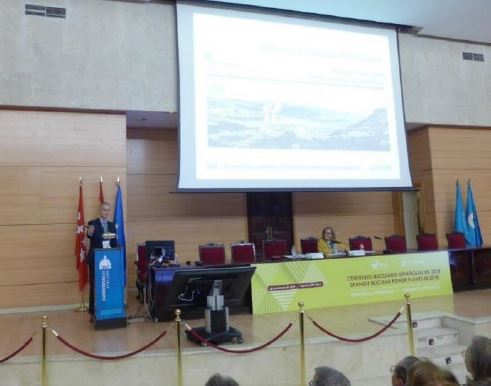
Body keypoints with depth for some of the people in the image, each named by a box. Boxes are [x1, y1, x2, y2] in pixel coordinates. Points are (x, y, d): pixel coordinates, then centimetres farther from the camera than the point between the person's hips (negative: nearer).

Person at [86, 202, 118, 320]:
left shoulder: (112, 225, 10)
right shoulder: (92, 223, -5)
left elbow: (114, 243, 10)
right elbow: (90, 236, -25)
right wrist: (90, 233, -47)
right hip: (95, 259, -4)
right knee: (94, 285, 1)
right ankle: (93, 312, 8)